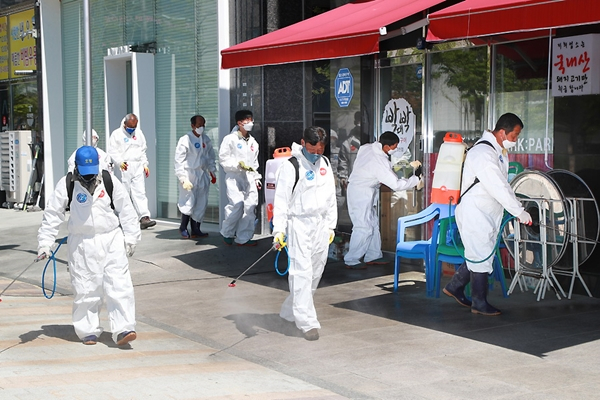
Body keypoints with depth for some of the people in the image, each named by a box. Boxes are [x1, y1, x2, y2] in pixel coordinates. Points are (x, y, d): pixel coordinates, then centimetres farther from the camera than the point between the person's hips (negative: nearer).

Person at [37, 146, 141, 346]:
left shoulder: (110, 182, -1)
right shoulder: (66, 185, -4)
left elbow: (126, 210, 6)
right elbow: (52, 214, 0)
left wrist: (130, 237, 5)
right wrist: (44, 243, -4)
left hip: (112, 240, 0)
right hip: (82, 244, 0)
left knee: (119, 285, -8)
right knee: (85, 289, 4)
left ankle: (123, 329, -7)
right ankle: (88, 330, 20)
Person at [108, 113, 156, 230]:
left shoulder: (139, 133, 15)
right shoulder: (117, 134, 0)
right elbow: (112, 151, -5)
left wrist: (145, 164, 15)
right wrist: (120, 162, -19)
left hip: (138, 167, 3)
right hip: (125, 167, -3)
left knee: (140, 192, -5)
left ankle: (144, 218, -12)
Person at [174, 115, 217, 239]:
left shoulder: (206, 140, 9)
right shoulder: (185, 140, -9)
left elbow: (211, 157, 19)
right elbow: (179, 161, -10)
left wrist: (212, 172, 14)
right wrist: (183, 178, -14)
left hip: (203, 174, 6)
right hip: (189, 174, -6)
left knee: (201, 203, 5)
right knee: (189, 202, -5)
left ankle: (195, 229, 14)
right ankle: (183, 228, 15)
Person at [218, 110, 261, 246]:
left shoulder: (253, 142, 18)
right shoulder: (230, 139, -2)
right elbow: (223, 158, -6)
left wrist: (257, 178, 17)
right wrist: (239, 164, -16)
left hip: (249, 178, 6)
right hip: (234, 177, -6)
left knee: (250, 206, -3)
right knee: (237, 204, -18)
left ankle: (244, 238, 6)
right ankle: (227, 233, 4)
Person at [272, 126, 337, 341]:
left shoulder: (325, 164, 11)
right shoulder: (291, 166, -10)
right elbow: (281, 200, -11)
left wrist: (331, 225, 17)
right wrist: (279, 229, -18)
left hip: (321, 225, 7)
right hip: (299, 225, -7)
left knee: (315, 273, 10)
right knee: (302, 272, -10)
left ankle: (290, 311, 24)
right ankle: (307, 322, -8)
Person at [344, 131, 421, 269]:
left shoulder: (366, 148, -1)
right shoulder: (380, 162, -26)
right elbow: (396, 184, -22)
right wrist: (416, 180, -13)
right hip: (361, 194, -10)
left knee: (373, 224, 14)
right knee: (363, 227, -8)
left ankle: (373, 256, 22)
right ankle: (351, 260, -2)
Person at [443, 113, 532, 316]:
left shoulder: (500, 151, 11)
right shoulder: (482, 153, -22)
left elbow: (505, 185, 16)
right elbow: (498, 188, -26)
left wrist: (518, 209, 6)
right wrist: (520, 212, -22)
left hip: (490, 213, 10)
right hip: (474, 213, -10)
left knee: (480, 255, 15)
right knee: (481, 257, -2)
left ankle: (455, 287, 30)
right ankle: (480, 303, 10)